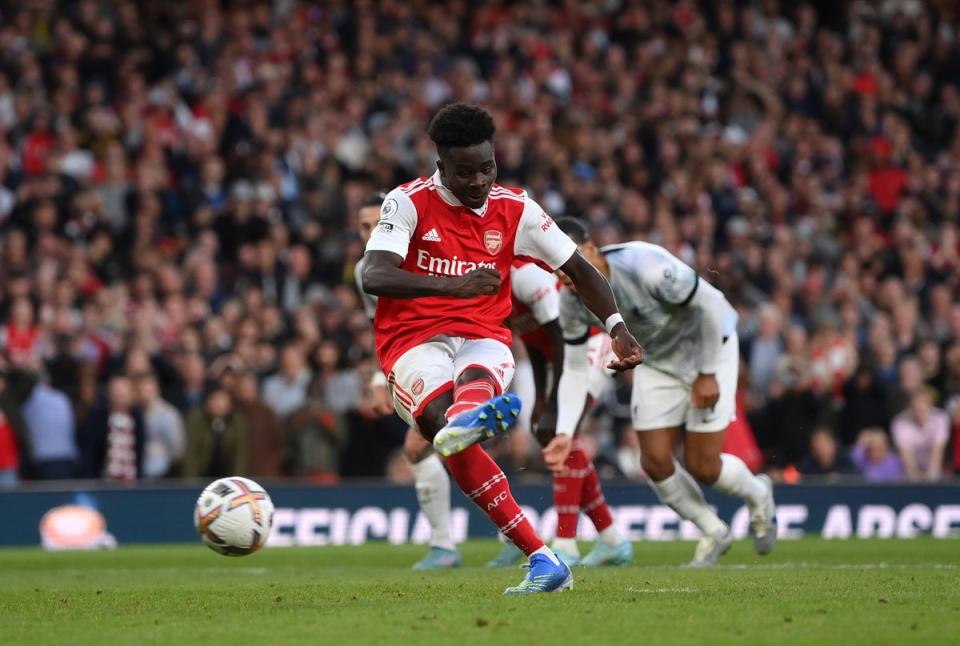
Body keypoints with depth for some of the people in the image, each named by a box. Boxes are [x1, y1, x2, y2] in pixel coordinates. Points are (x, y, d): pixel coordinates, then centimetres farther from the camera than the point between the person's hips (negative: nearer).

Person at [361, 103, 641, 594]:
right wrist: (453, 286, -33)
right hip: (414, 341, -3)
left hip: (482, 338, 3)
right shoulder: (409, 203, -3)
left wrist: (616, 328, 2)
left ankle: (466, 422, -78)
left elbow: (578, 268, 18)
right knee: (439, 415, -33)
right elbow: (373, 277, -19)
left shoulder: (514, 208, 8)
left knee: (476, 377, -37)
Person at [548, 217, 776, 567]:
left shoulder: (644, 266, -36)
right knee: (655, 462, -3)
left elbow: (710, 304, -25)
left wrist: (707, 374, -19)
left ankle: (758, 495, 29)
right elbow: (575, 369, -7)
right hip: (655, 362, 6)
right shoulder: (572, 302, -17)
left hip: (708, 347, -6)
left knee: (702, 467, -6)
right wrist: (565, 432, -20)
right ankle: (714, 532, 21)